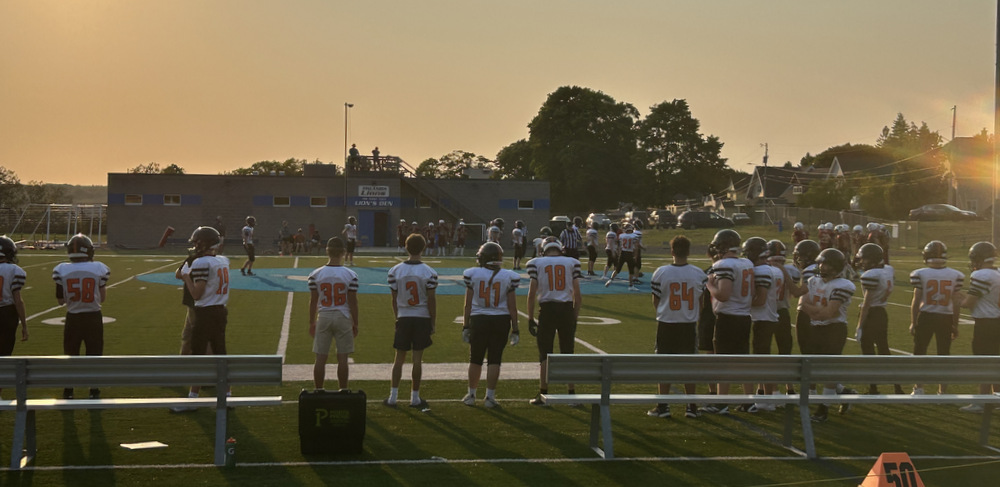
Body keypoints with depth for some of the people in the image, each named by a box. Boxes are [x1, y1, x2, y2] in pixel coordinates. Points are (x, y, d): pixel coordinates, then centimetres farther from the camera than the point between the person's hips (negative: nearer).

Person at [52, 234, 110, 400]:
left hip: (72, 318, 1)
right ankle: (94, 392, 13)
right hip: (93, 317, -1)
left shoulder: (62, 270, -8)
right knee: (94, 355, 10)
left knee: (70, 356, 13)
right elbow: (102, 298, 0)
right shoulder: (98, 269, -10)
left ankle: (68, 394, 19)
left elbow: (60, 300, 0)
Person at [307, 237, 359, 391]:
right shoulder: (350, 275, -7)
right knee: (342, 358, 5)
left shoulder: (315, 275, -4)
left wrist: (311, 323, 11)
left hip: (323, 318, 1)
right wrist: (355, 324, 5)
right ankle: (343, 392, 10)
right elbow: (353, 303, -5)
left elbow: (313, 301, 1)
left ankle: (318, 391, 11)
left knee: (320, 358, 7)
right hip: (343, 318, -1)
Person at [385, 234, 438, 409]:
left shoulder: (395, 271, -4)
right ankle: (414, 398, 11)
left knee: (399, 358, 10)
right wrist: (433, 323, 3)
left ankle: (393, 397, 10)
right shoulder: (429, 273, -9)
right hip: (422, 318, -1)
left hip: (403, 318, 1)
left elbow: (394, 299, 3)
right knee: (417, 359, 4)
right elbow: (431, 300, -6)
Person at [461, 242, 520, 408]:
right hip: (501, 320, 0)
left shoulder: (473, 274, -6)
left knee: (476, 360, 13)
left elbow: (468, 305, -2)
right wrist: (515, 330, 5)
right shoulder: (508, 277, -5)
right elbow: (512, 307, -2)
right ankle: (490, 397, 7)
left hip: (479, 320, 0)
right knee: (494, 360, 6)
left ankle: (471, 395, 21)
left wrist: (465, 326, 6)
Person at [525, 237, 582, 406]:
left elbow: (532, 293, -3)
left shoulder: (537, 263, 1)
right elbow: (577, 294, 4)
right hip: (567, 309, 1)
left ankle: (543, 394, 7)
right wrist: (575, 318, 12)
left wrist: (530, 318, 3)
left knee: (545, 354, 6)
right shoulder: (572, 263, 5)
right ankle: (572, 392, 14)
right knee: (568, 353, 11)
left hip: (547, 309, -1)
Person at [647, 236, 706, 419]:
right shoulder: (699, 274, -4)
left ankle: (663, 406, 7)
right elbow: (701, 303, 6)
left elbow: (656, 302, 0)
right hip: (689, 325, 2)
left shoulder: (661, 273, -10)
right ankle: (691, 406, 13)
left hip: (666, 324, -2)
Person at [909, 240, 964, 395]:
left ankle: (919, 389, 14)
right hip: (946, 318, 1)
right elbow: (955, 303, 1)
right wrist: (955, 325, 9)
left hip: (925, 317, -1)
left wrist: (913, 322, 3)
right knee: (944, 355, 10)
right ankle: (942, 391, 13)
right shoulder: (954, 276, -3)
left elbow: (916, 301, -6)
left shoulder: (920, 274, -8)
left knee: (920, 353, 13)